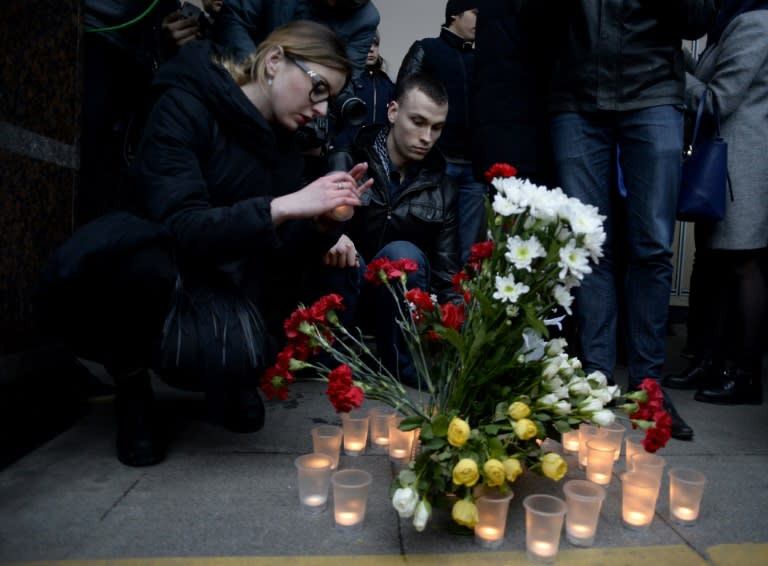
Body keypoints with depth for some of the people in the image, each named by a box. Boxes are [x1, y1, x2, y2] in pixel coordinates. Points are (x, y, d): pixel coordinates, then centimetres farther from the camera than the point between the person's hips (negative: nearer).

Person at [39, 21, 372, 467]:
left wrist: (324, 222, -19)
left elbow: (277, 253, 0)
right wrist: (284, 206, -34)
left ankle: (232, 371, 8)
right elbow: (178, 228, -26)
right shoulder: (185, 105, -15)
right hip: (157, 279, -5)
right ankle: (132, 383, -8)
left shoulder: (283, 144, 3)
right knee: (110, 244, -38)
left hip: (228, 289, 6)